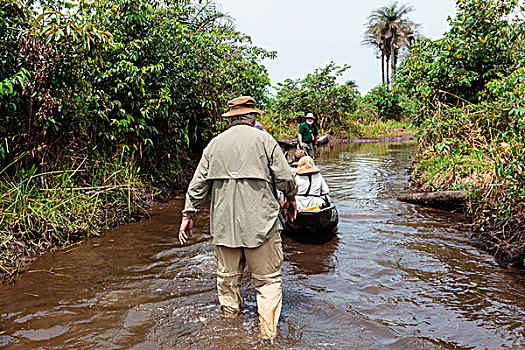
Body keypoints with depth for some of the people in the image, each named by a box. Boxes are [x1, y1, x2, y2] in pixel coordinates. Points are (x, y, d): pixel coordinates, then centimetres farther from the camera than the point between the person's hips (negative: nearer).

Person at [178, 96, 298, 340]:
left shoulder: (215, 144, 10)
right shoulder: (264, 139, -1)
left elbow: (198, 184, 8)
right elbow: (285, 177, -3)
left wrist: (188, 214, 15)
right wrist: (290, 198, 15)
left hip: (224, 224, 4)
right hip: (260, 223, -3)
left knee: (227, 277, 15)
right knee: (268, 279, 6)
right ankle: (268, 334, 7)